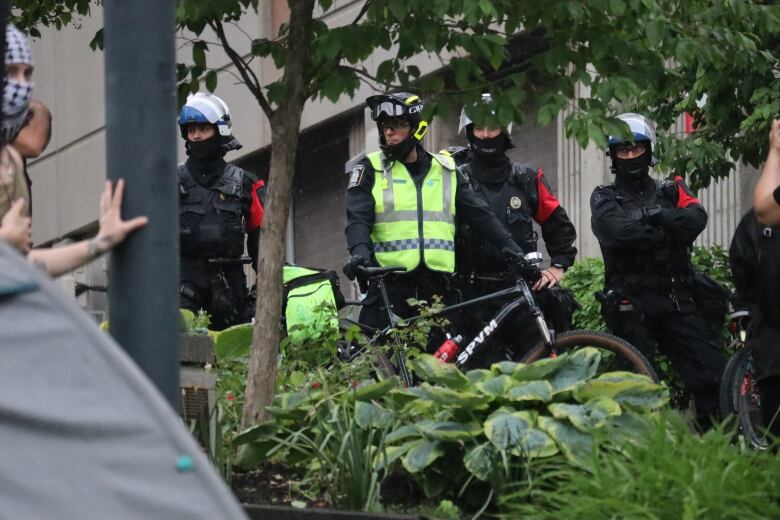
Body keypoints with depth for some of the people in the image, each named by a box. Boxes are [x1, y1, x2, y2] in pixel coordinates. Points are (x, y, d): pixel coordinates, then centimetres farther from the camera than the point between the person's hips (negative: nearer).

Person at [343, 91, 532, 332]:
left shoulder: (445, 170, 14)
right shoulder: (370, 168, 6)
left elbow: (479, 213, 11)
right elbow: (358, 218, -4)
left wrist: (513, 249, 1)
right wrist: (360, 251, -24)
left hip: (436, 283, 3)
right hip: (389, 282, -3)